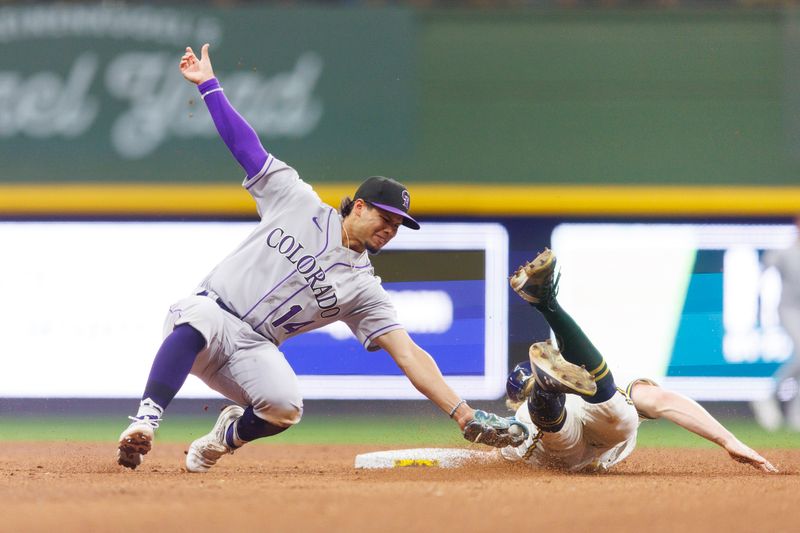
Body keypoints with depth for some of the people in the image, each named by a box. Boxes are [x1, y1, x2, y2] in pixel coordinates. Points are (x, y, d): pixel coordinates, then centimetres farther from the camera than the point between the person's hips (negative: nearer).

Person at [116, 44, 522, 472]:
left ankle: (226, 436, 4)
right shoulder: (298, 203, 4)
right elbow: (246, 146, 7)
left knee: (285, 406, -30)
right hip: (207, 310, -2)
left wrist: (463, 413, -13)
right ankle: (146, 421, -47)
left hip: (251, 348, 2)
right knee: (199, 321, -40)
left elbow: (409, 355, -2)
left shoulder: (363, 289, 5)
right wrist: (208, 84, 3)